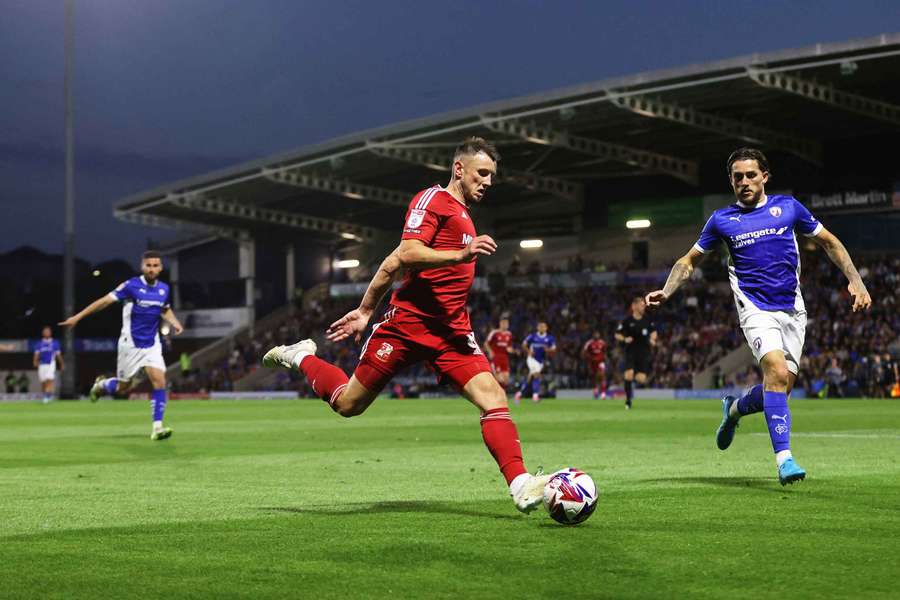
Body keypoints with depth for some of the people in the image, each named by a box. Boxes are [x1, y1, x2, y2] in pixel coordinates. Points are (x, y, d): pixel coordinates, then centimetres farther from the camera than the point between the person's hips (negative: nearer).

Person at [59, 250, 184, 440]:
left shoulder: (164, 289, 2)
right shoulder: (131, 286, -14)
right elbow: (105, 301, -15)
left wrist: (175, 323, 2)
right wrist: (77, 317, -18)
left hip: (152, 344, 3)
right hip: (130, 344, -3)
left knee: (159, 382, -14)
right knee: (123, 387, 7)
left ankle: (157, 426, -11)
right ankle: (101, 385, 41)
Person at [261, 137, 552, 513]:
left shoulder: (462, 215, 23)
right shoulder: (434, 199, -4)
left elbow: (392, 264, 24)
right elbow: (407, 255, -20)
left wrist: (365, 311, 21)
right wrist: (462, 254, -31)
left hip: (451, 331, 7)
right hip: (409, 323, -7)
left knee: (493, 397, -14)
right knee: (348, 404, 5)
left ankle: (521, 486, -21)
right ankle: (300, 357, 31)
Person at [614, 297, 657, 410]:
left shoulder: (647, 320, 5)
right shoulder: (627, 321, -4)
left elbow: (654, 331, 22)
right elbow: (617, 335, 2)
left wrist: (653, 339, 2)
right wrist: (624, 339, -16)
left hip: (644, 353, 2)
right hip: (631, 351, -2)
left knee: (641, 379, -8)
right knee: (629, 375, -20)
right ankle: (628, 400, -3)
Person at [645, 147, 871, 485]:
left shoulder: (788, 207, 7)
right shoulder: (722, 220, 5)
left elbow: (830, 243, 14)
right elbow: (689, 260, 15)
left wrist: (855, 280, 4)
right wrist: (665, 292, -1)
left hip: (793, 311, 3)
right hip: (756, 309, -3)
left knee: (782, 386, 1)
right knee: (776, 370, -26)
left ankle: (734, 409, 34)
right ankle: (783, 457, -25)